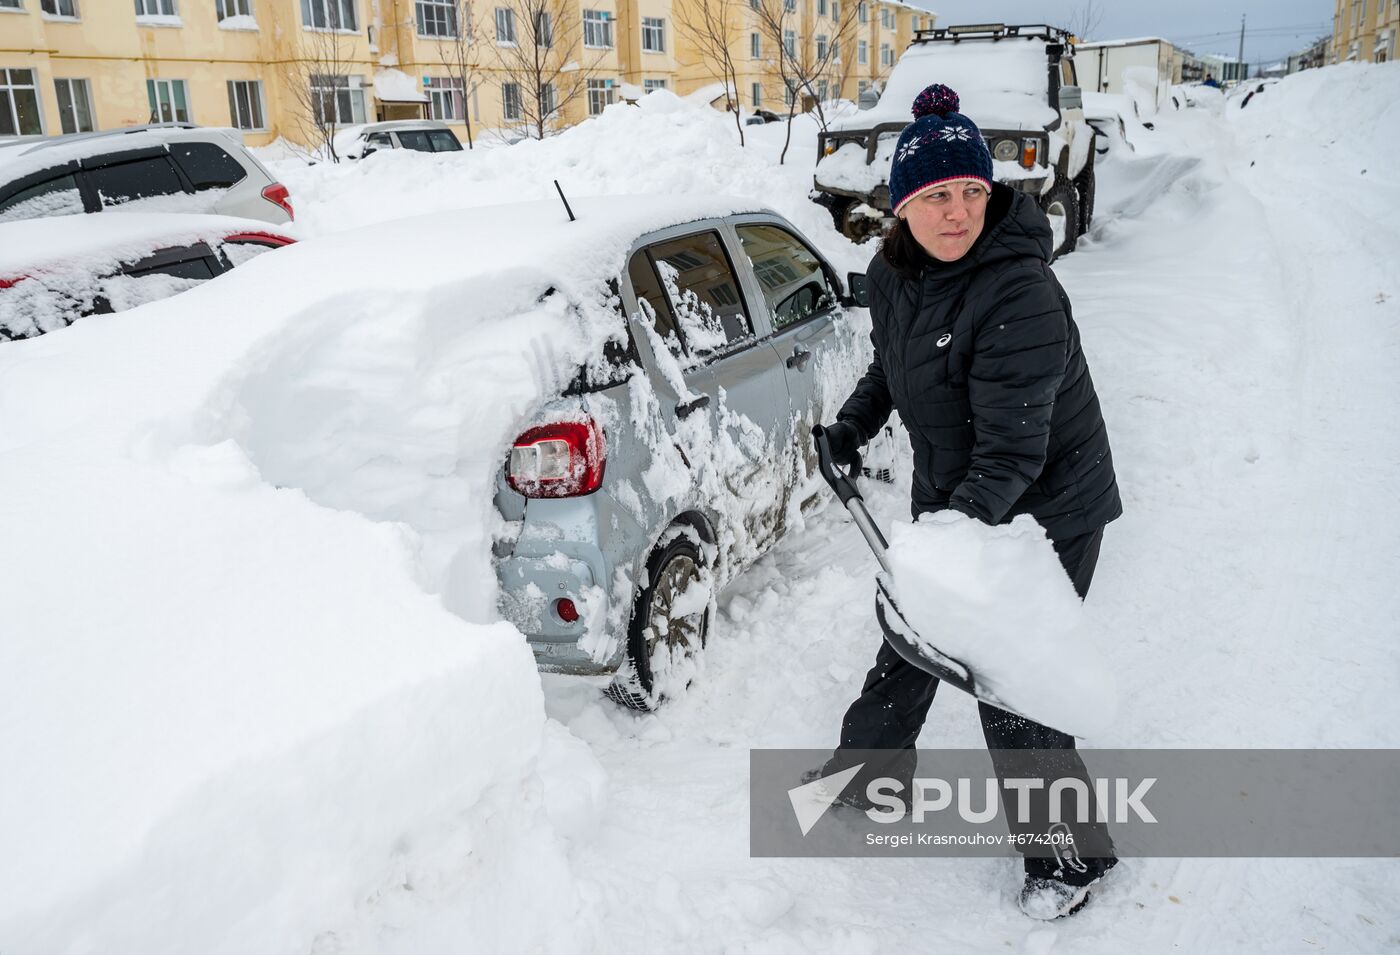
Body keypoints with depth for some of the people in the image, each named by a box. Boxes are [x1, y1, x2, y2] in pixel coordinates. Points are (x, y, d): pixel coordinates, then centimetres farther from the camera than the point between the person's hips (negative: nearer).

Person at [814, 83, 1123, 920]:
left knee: (1010, 692, -1)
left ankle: (1071, 856, 25)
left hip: (1045, 513, -8)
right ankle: (869, 778, 47)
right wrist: (856, 424, 5)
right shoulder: (894, 275, -3)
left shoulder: (1021, 293, -29)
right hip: (948, 496, 8)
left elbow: (1011, 450, -31)